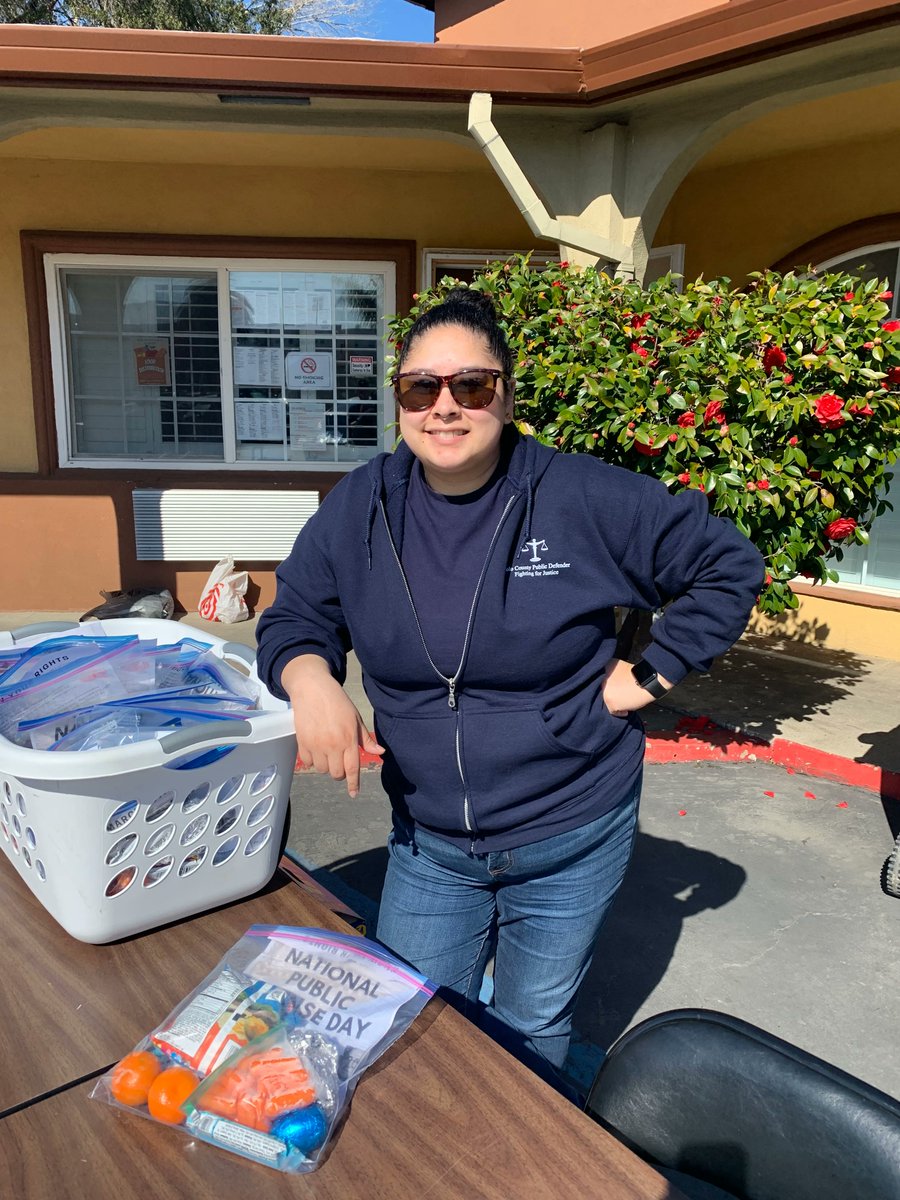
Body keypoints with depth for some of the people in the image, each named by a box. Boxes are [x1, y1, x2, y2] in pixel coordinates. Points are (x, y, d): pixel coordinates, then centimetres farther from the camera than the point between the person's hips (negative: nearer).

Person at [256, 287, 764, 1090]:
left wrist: (651, 675, -9)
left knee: (533, 1040, 19)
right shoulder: (359, 509, -5)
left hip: (571, 843, -2)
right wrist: (309, 677, -21)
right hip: (428, 843, 3)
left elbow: (730, 566, -4)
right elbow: (295, 616, 1)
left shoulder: (586, 499, -14)